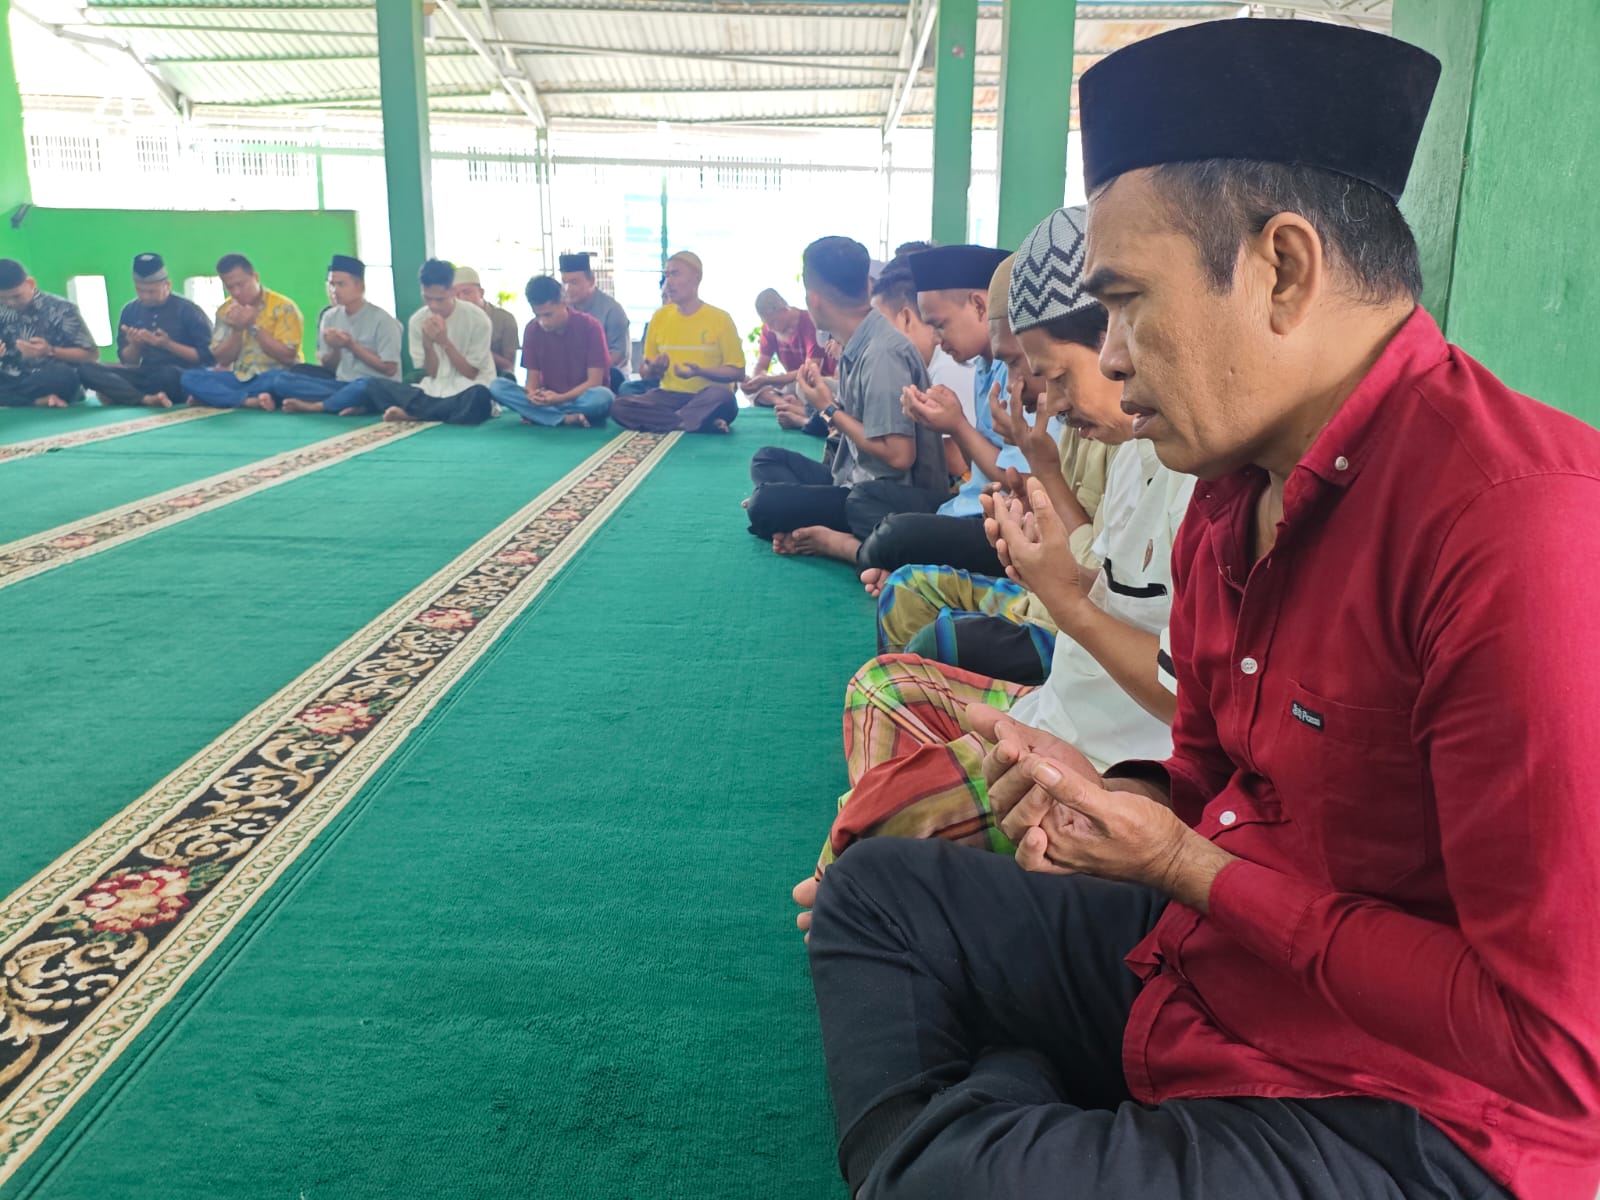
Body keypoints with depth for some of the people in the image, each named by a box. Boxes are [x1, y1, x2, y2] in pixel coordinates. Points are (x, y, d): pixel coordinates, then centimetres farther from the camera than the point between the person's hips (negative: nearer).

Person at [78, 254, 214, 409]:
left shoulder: (187, 310, -4)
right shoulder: (130, 311, 9)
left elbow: (207, 357, -7)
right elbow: (127, 362, 13)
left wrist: (168, 344, -16)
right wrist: (135, 345, -9)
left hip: (182, 377, -5)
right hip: (146, 375, 5)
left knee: (168, 373, -42)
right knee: (86, 368, -15)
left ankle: (120, 394, -15)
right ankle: (146, 399, -33)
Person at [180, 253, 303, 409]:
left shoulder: (283, 307, -5)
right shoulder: (225, 311, 8)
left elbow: (288, 357, -13)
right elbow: (223, 360, 5)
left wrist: (254, 327, -15)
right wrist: (237, 330, -10)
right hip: (239, 378, 5)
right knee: (190, 377, -18)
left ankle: (218, 397, -23)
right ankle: (248, 401, -32)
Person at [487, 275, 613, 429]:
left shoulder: (589, 326, -11)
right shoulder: (533, 329, -1)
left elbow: (594, 381, -14)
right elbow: (533, 378, 0)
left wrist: (560, 398, -28)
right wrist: (533, 394, -25)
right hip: (548, 398, 4)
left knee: (603, 396, -38)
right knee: (497, 386, -20)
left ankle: (538, 415, -26)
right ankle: (567, 419, -30)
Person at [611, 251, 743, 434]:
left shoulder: (720, 318, -1)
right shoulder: (660, 317, 9)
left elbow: (737, 372, -2)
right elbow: (646, 374, 14)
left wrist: (700, 371, -17)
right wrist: (654, 370, -11)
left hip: (706, 398, -4)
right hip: (669, 396, 4)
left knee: (723, 397, -39)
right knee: (619, 407, -24)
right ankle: (702, 422, -25)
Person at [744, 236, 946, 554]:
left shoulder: (882, 353, -21)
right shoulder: (860, 344, 4)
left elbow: (899, 455, -24)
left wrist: (830, 410, -14)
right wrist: (823, 394, -2)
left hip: (897, 499, -10)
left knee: (764, 504, -21)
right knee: (768, 459, 15)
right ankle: (812, 526, -7)